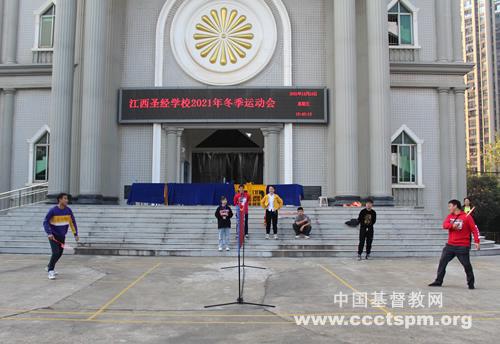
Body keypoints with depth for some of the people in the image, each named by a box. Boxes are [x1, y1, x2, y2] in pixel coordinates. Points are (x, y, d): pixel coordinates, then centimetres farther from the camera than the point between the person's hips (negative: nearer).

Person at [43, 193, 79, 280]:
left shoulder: (68, 210, -4)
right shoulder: (53, 210, -16)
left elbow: (72, 222, 3)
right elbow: (45, 222, -13)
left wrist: (75, 234, 0)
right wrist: (49, 233, -25)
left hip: (62, 236, 5)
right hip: (53, 236, -5)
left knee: (59, 253, 12)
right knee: (55, 252, -15)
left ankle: (50, 267, 35)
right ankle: (51, 271, 0)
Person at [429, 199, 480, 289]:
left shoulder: (467, 217, -6)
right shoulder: (450, 216, 11)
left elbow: (474, 229, -8)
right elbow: (444, 225, -3)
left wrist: (477, 241, -17)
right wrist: (452, 225, -24)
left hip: (462, 247, -5)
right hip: (450, 245, 5)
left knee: (467, 265, -1)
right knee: (442, 262, 5)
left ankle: (471, 283, 16)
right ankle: (438, 281, 13)